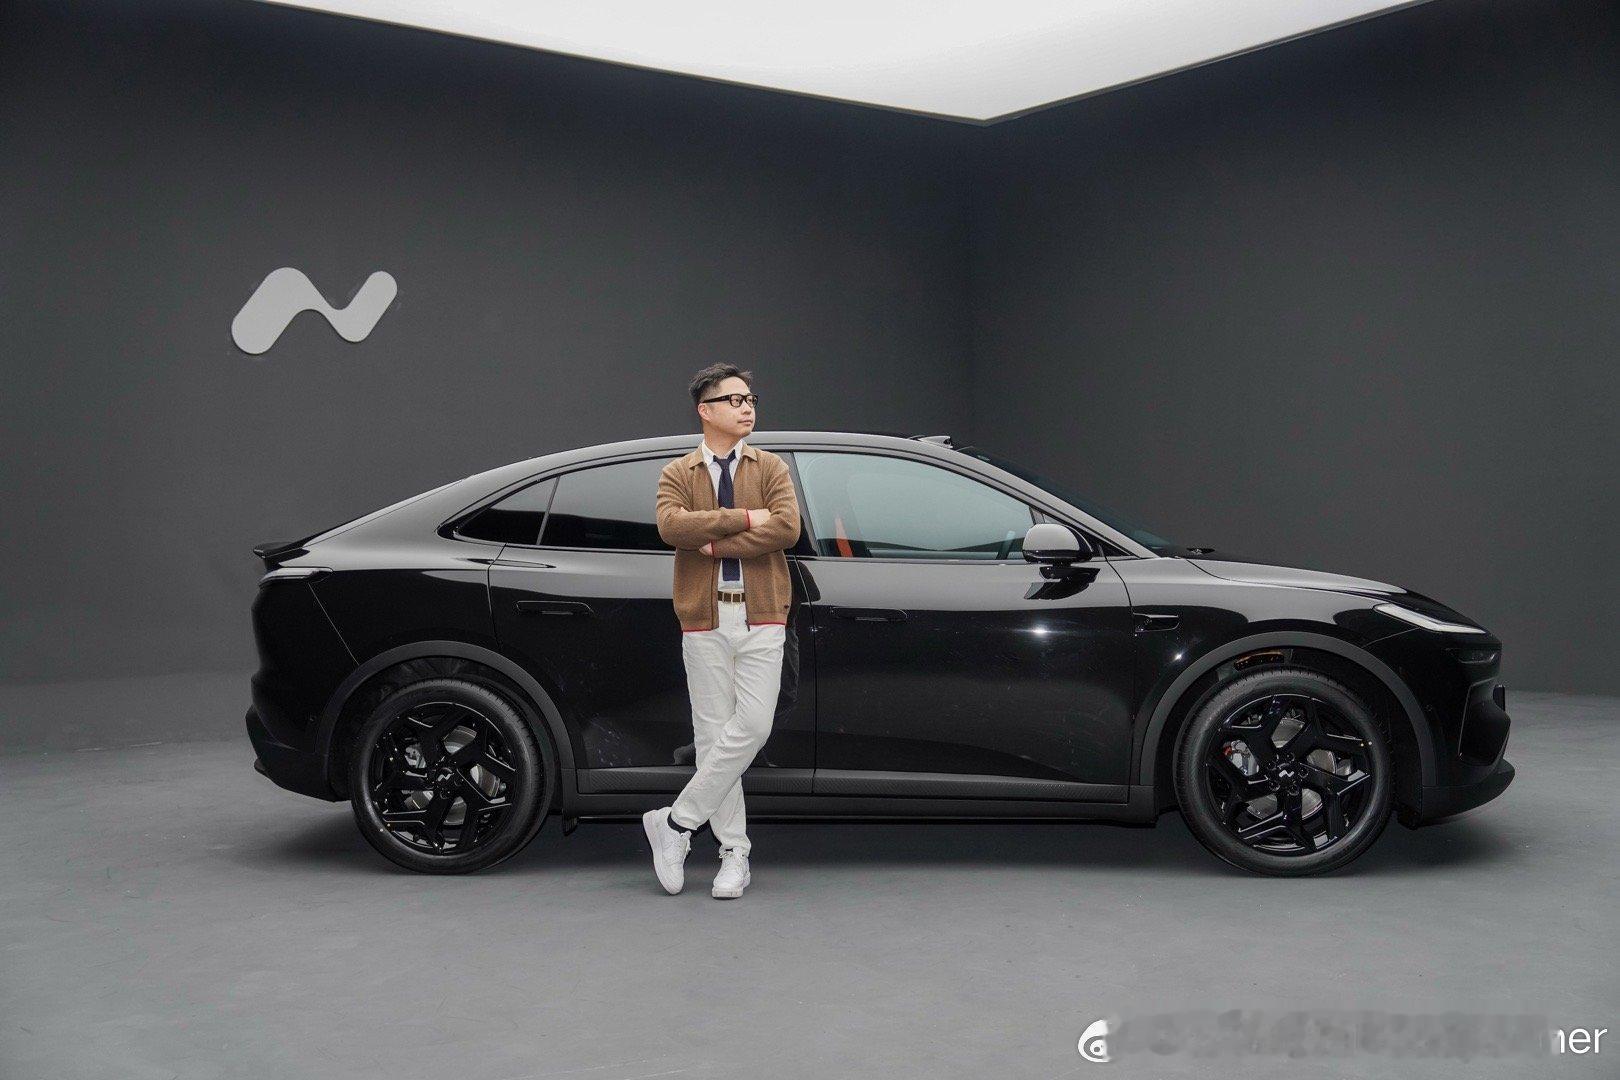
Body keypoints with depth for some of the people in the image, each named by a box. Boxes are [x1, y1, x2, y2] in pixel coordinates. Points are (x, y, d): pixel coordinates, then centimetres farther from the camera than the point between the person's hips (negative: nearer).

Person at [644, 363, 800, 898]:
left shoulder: (771, 468, 9)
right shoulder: (677, 474, 9)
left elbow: (787, 528, -9)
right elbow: (672, 525, -13)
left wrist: (715, 543, -13)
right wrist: (745, 518, -14)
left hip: (761, 618, 0)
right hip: (704, 619, 0)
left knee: (752, 725, -12)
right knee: (712, 732, 1)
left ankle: (677, 821, 3)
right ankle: (734, 854, 10)